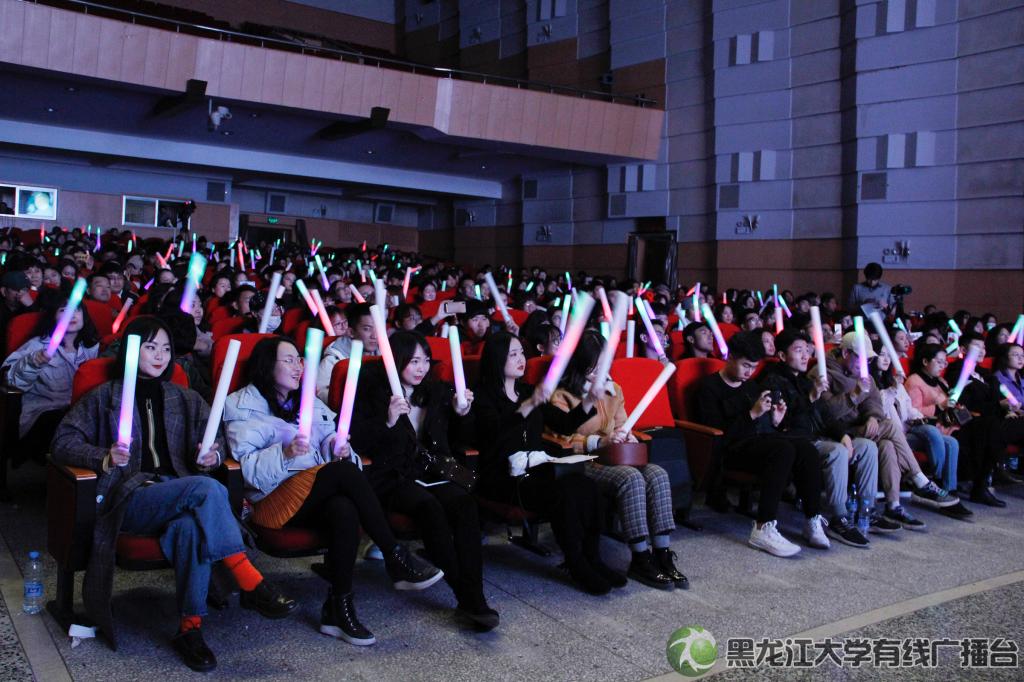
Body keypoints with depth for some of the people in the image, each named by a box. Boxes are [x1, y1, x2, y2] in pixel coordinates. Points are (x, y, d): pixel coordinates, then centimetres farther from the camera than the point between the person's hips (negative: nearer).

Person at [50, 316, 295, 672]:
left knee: (191, 525, -37)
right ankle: (250, 583, -33)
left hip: (179, 494, 3)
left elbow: (214, 441, 18)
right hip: (131, 498, -3)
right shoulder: (105, 396, 15)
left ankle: (190, 627, -33)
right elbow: (63, 441, 7)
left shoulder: (185, 399, 24)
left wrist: (211, 456, -7)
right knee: (206, 488, -34)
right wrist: (106, 458, -12)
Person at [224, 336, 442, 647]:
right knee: (344, 470, -32)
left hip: (318, 497, 5)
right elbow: (248, 466, -7)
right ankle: (396, 557, -27)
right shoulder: (244, 406, 4)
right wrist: (285, 453, -25)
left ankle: (338, 609, -30)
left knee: (345, 510, -34)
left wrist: (339, 448, -3)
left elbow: (330, 445, 21)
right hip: (274, 501, -5)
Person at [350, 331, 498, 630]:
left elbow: (460, 439, 23)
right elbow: (357, 441, -4)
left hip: (432, 472, 4)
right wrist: (388, 422, -18)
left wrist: (461, 414, 4)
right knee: (429, 505, -35)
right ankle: (466, 596, -31)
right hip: (392, 478, -4)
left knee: (464, 502, -29)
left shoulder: (437, 392, 17)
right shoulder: (372, 392, 4)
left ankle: (473, 597, -34)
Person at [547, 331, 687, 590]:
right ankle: (640, 561, -27)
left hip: (615, 457, 6)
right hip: (583, 463, -6)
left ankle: (662, 555, -24)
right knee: (631, 478, -33)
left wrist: (626, 437, 3)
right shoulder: (562, 395, -2)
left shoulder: (613, 389, 19)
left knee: (657, 474, -24)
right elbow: (563, 440, -10)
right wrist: (600, 441, -21)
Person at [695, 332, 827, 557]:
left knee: (805, 447, -22)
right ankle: (763, 529, -37)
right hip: (733, 450, -7)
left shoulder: (750, 385, 23)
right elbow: (717, 434, -11)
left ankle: (813, 521, -21)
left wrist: (775, 420, 5)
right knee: (784, 449, -33)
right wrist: (752, 414, -17)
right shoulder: (709, 387, 0)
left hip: (763, 442, 7)